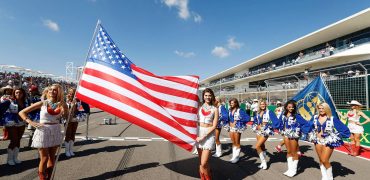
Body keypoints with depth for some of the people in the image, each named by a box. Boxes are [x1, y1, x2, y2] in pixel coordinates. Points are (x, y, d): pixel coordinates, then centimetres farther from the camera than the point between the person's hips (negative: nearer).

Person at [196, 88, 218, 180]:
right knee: (202, 162, 11)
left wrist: (204, 136, -13)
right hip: (199, 134, 3)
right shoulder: (199, 107, 6)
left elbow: (214, 126, -7)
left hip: (209, 135, -3)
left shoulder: (215, 109, -2)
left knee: (203, 164, -8)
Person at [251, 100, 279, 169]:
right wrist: (256, 126, 8)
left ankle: (263, 162, 2)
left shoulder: (269, 112, -8)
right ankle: (263, 163, 25)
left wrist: (271, 127, -12)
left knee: (257, 146, -13)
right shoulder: (257, 113, 8)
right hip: (259, 131, 6)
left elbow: (276, 121, -12)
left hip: (265, 131, -6)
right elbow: (255, 121, 21)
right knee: (262, 147, 13)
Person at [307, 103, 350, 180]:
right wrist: (312, 136, 7)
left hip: (328, 142, -4)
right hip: (318, 141, 4)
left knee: (324, 160, -6)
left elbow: (344, 129, -7)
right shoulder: (315, 118, 1)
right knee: (321, 160, 11)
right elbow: (309, 127, 13)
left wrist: (336, 137, -8)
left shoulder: (332, 119, -9)